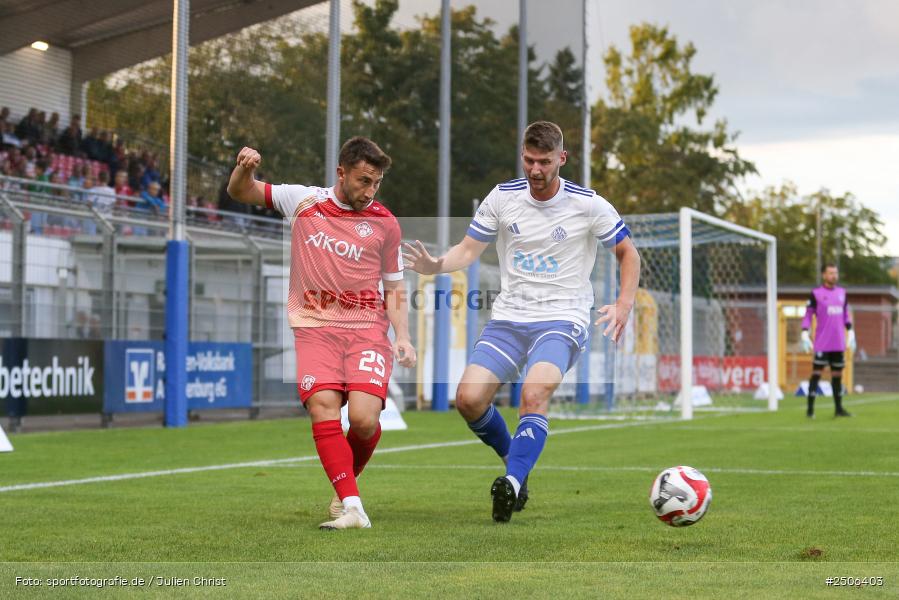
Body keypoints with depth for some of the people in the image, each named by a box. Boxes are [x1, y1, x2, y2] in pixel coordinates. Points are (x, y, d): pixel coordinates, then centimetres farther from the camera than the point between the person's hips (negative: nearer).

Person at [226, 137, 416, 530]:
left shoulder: (385, 222, 8)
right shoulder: (304, 200, 8)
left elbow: (394, 288, 16)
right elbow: (241, 193, 18)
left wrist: (402, 336, 2)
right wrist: (244, 169, -5)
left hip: (368, 327, 0)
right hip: (315, 327, 0)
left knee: (364, 418, -19)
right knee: (323, 408, -24)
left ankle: (347, 483, 12)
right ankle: (352, 508, -25)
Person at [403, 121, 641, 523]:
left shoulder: (588, 205, -5)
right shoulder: (502, 198, 1)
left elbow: (627, 253, 7)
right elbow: (469, 249, 9)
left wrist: (624, 305, -8)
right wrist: (437, 266, -13)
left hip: (563, 321, -3)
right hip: (509, 319, 4)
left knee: (534, 393, -32)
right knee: (468, 398, -13)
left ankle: (512, 482, -26)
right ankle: (515, 457, 15)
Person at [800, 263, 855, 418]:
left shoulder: (842, 292, 12)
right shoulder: (816, 293, -3)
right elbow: (808, 315, -3)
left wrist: (850, 332, 15)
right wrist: (805, 334, -11)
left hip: (838, 344, 5)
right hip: (822, 344, -5)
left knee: (837, 375, 8)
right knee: (816, 373, -6)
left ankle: (839, 408, 13)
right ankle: (810, 409, -4)